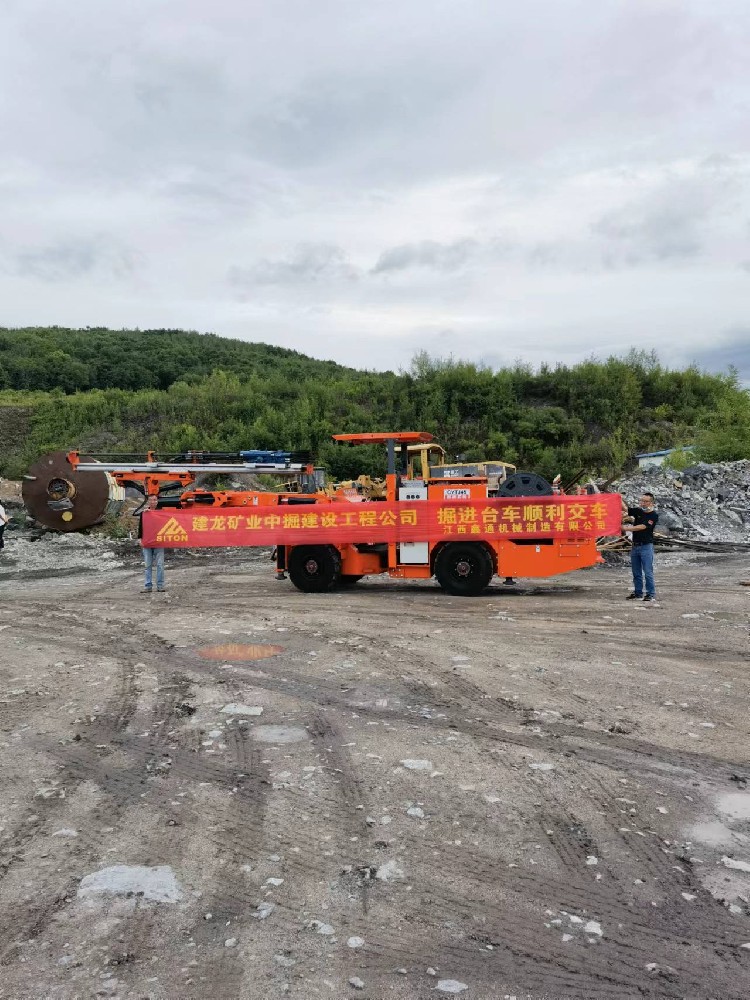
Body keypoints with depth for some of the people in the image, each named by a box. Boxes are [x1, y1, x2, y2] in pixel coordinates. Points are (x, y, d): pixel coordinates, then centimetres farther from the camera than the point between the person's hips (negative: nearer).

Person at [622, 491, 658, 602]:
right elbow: (625, 508, 2)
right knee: (636, 572, 10)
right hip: (635, 546, 6)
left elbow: (642, 527, -16)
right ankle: (638, 592, 18)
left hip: (646, 546, -6)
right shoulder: (638, 511, 11)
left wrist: (626, 528, -19)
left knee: (648, 572, -5)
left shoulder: (654, 516, -7)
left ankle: (651, 593, 0)